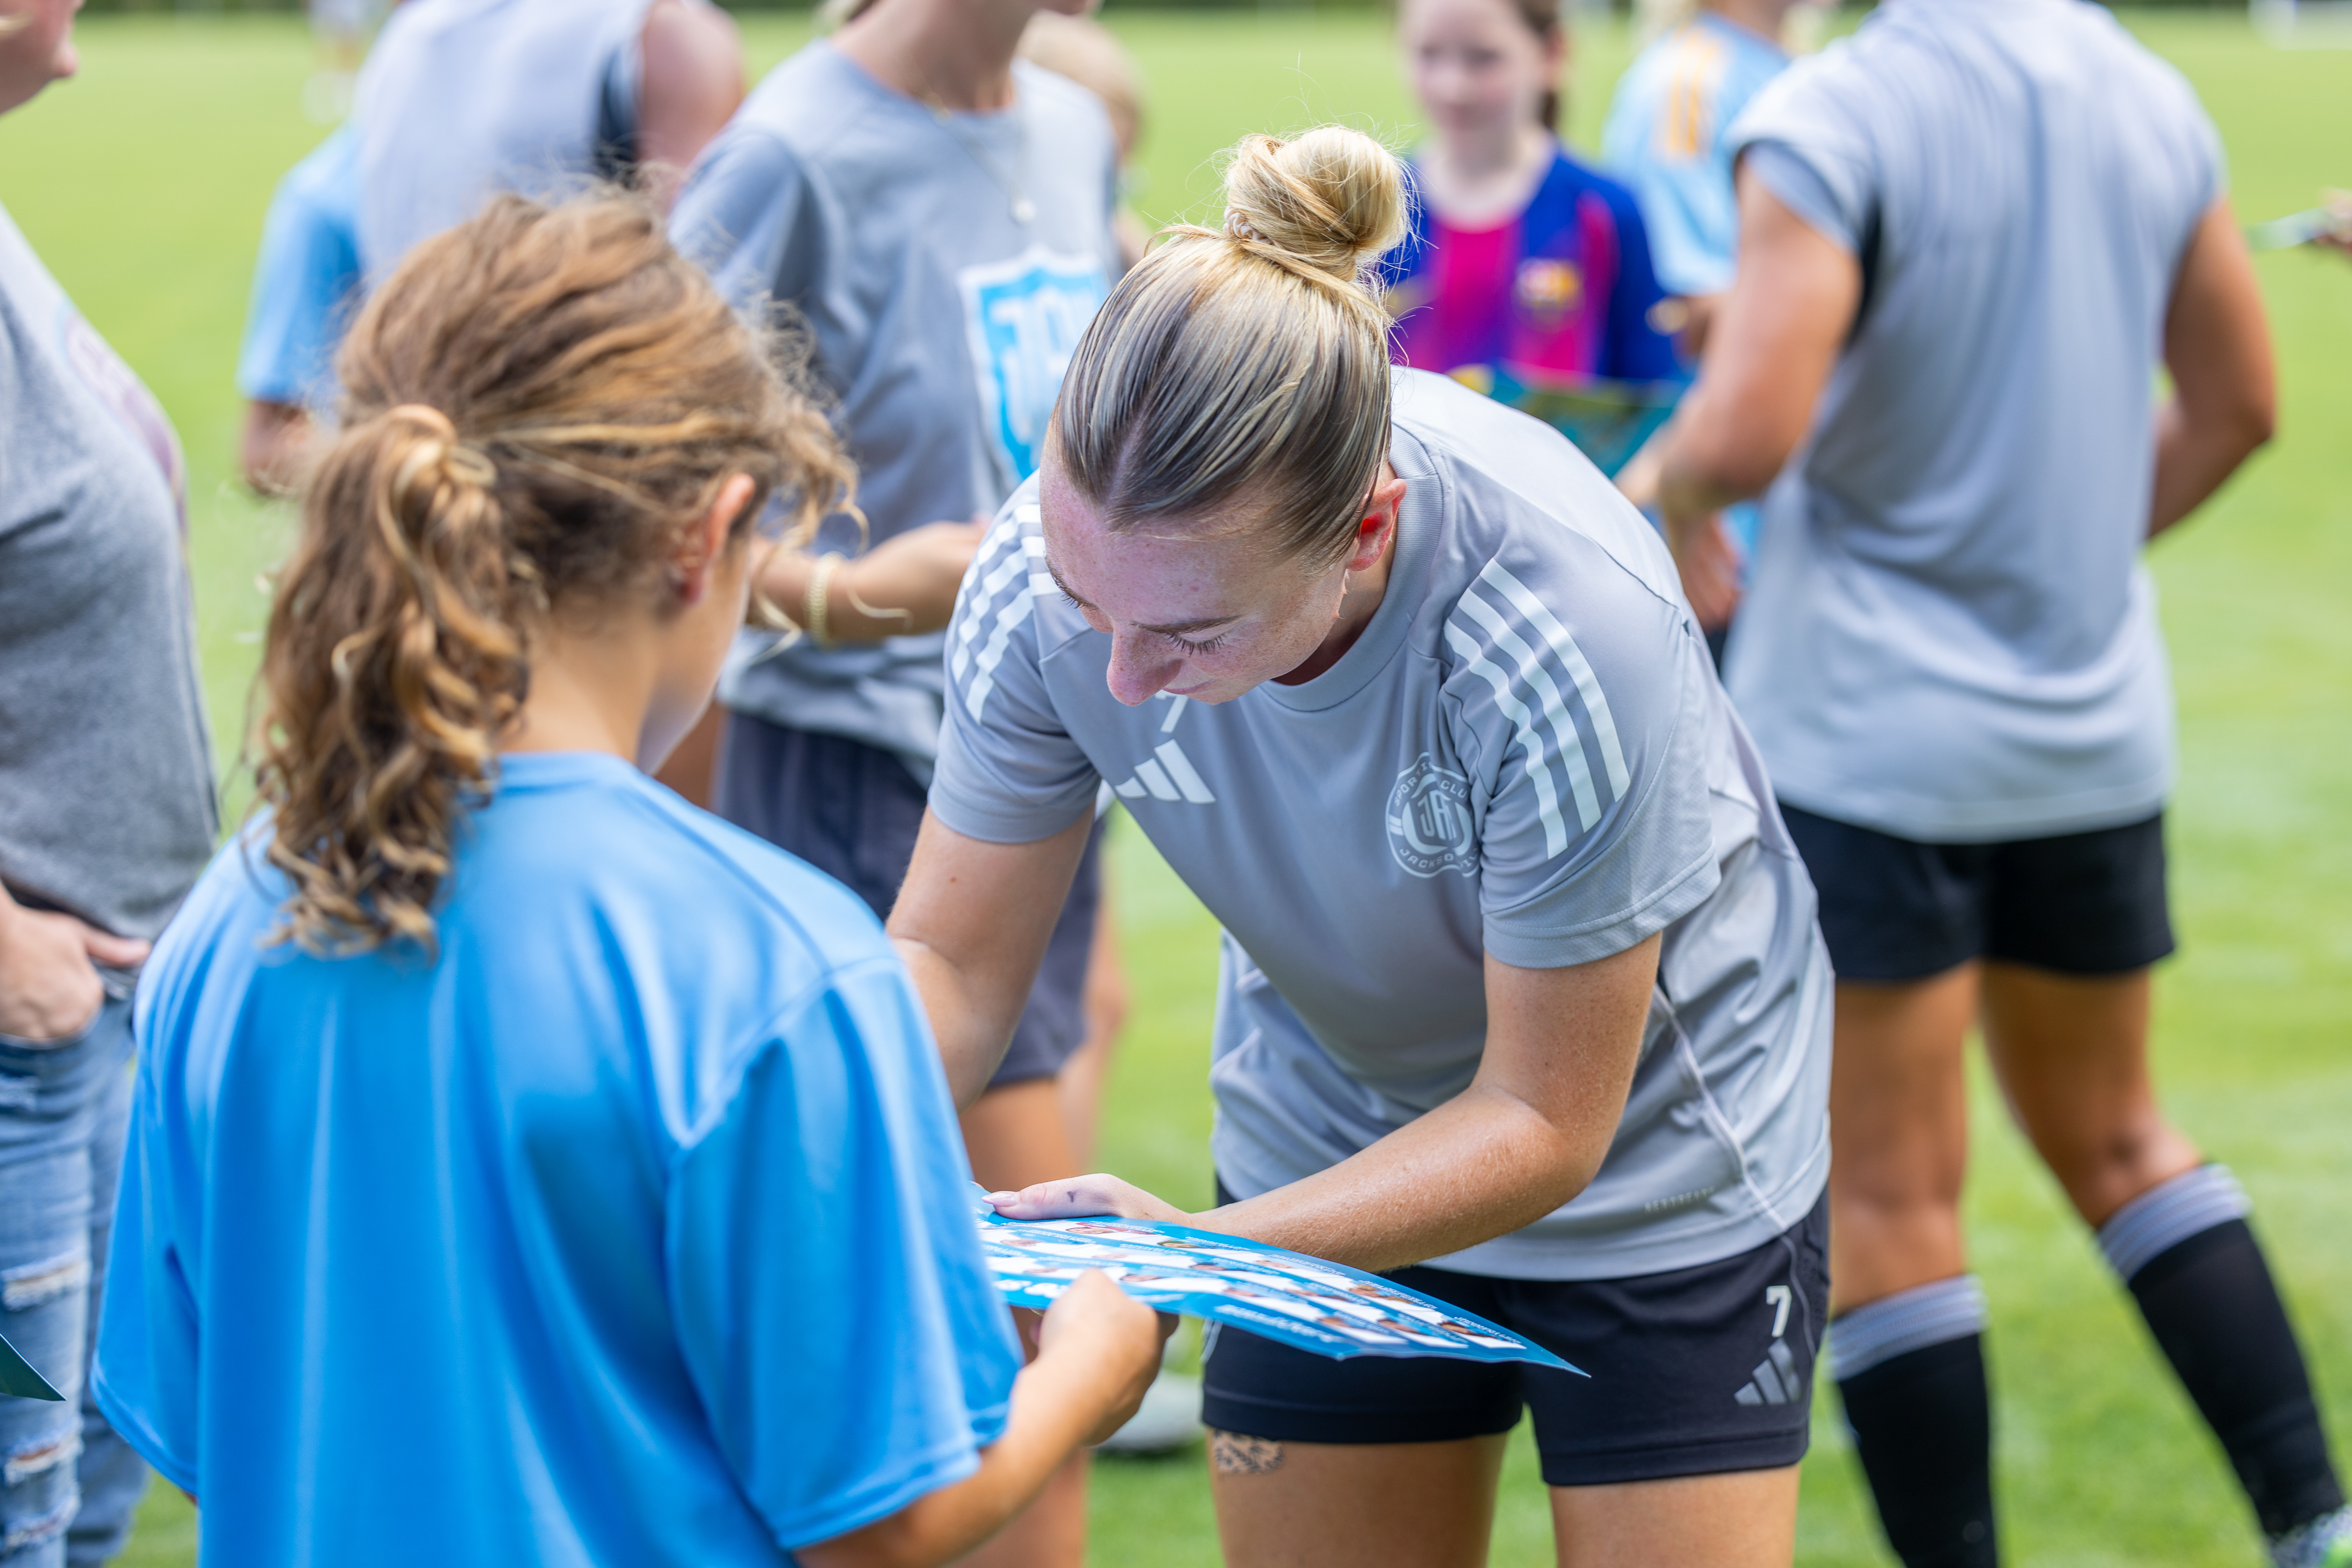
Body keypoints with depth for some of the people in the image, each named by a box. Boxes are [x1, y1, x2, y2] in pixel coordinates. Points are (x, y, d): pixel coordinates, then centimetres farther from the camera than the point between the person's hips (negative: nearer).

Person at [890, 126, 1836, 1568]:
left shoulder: (1566, 627, -37)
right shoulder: (1058, 569, -25)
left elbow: (1543, 1122, -27)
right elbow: (948, 964, -12)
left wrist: (1198, 1255, -39)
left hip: (1656, 1148, -4)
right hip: (1329, 1142, 4)